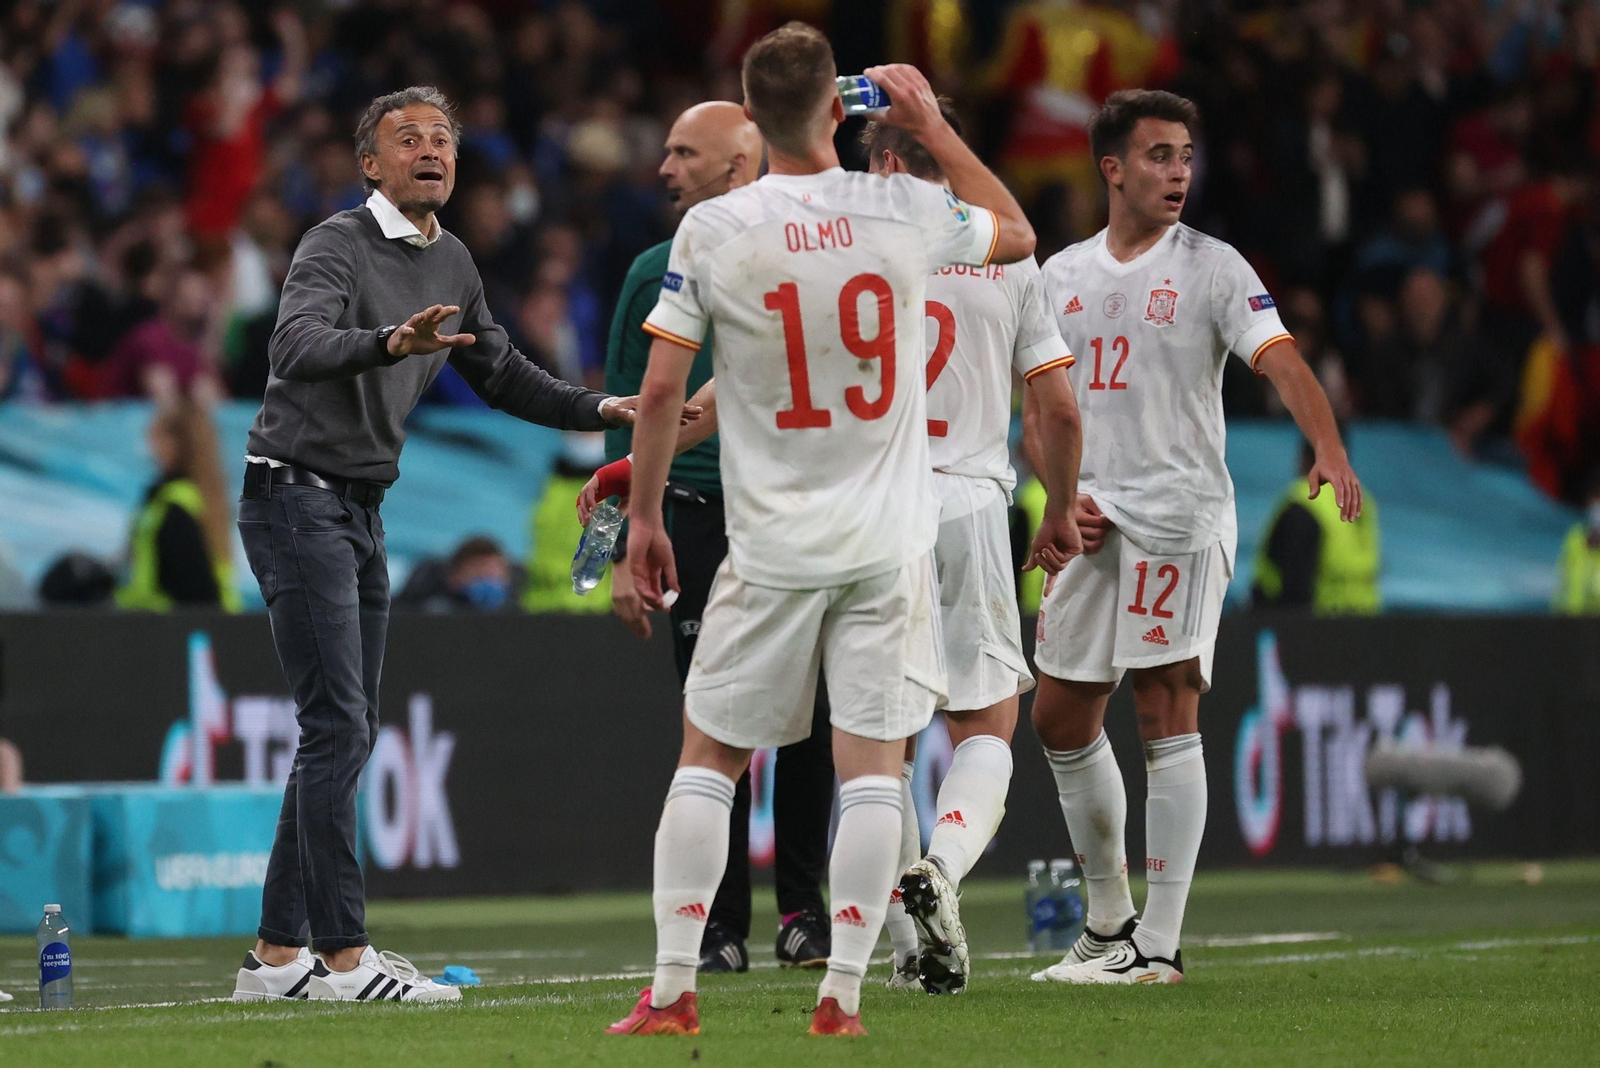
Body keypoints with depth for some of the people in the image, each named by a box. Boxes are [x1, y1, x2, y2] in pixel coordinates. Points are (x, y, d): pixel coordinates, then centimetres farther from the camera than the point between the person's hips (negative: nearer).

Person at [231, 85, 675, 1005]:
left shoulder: (452, 265, 14)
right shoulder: (338, 246, -13)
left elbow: (501, 373, 25)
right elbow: (296, 347, -31)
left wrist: (598, 410, 14)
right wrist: (389, 343, -49)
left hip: (360, 509, 9)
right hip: (298, 497, -9)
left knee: (345, 732, 9)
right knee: (339, 727, -15)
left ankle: (279, 953, 13)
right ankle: (344, 954, -16)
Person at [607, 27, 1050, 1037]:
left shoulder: (711, 230, -7)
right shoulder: (903, 210, -4)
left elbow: (661, 392, -6)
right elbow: (1018, 233, 18)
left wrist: (645, 517, 6)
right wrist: (933, 127, 22)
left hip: (773, 549, 0)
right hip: (890, 540, 1)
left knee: (707, 759, 10)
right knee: (873, 765, 2)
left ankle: (673, 990, 8)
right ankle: (843, 995, -2)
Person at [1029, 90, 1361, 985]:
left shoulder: (1212, 268, -3)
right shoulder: (1061, 274, 11)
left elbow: (1284, 363, -15)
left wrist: (1331, 453, -32)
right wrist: (1065, 496, 0)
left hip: (1180, 516, -5)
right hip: (1090, 526, 6)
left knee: (1167, 713, -10)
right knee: (1062, 720, 8)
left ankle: (1160, 942, -7)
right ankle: (1109, 919, 24)